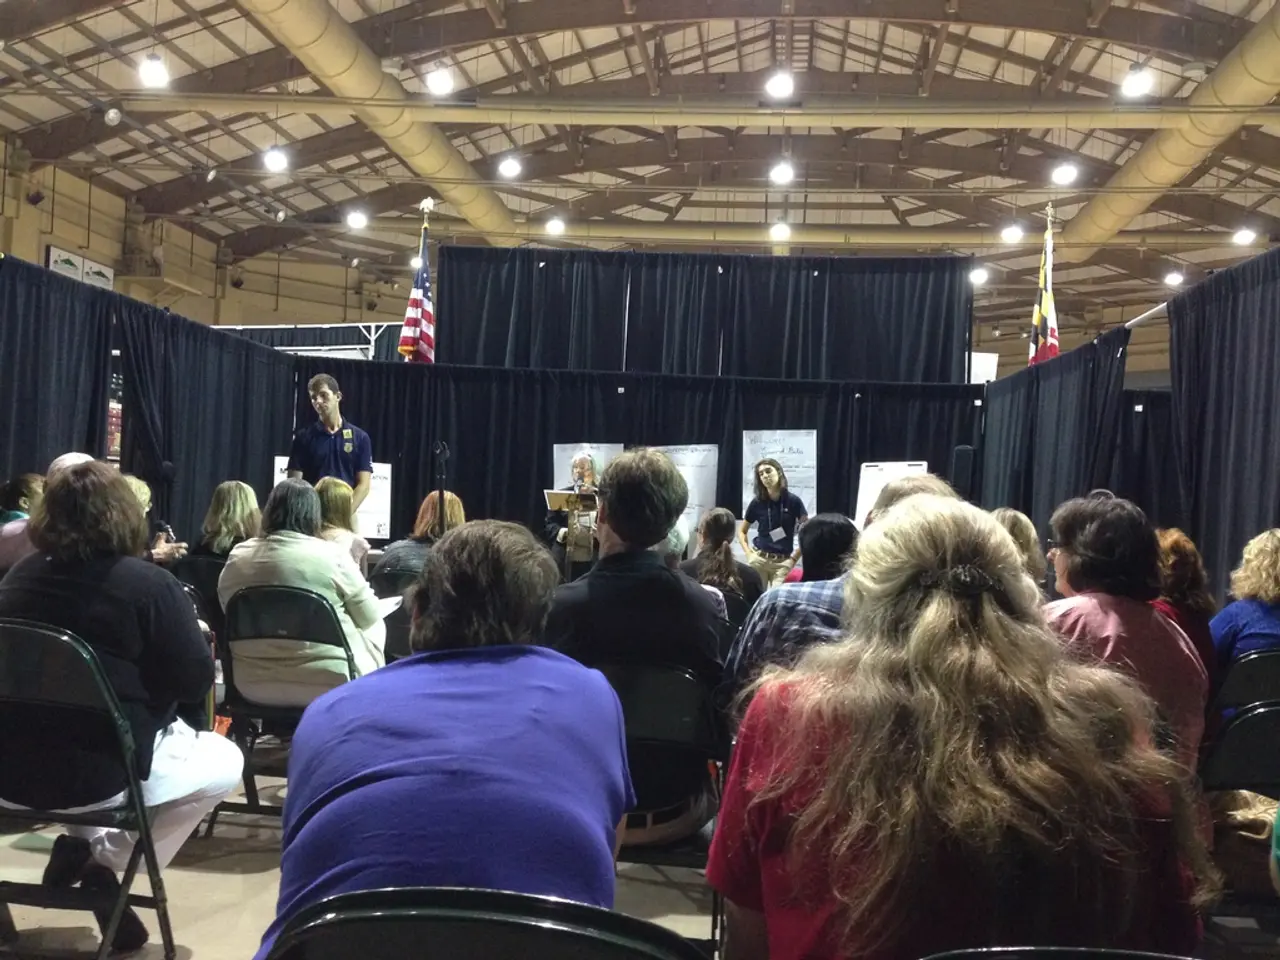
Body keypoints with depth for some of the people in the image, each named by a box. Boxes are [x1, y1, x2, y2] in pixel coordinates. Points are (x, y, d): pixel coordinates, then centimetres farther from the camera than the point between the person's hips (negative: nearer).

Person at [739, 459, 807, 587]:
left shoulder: (793, 501, -4)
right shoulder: (757, 502, 1)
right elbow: (742, 531, 14)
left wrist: (794, 558, -3)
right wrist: (748, 553, 1)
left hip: (783, 562, -1)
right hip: (759, 558, 1)